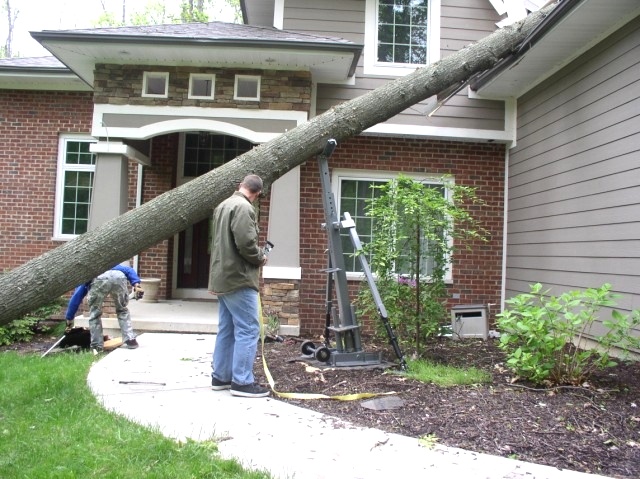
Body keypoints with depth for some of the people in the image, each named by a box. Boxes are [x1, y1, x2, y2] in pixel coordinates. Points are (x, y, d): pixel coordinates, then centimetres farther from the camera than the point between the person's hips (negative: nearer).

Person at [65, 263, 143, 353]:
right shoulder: (112, 266, 46)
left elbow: (76, 297, 39)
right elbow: (128, 270, 26)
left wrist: (69, 318, 45)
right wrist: (136, 284, 12)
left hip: (99, 279, -1)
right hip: (119, 277, 1)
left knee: (95, 314, 20)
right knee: (122, 310, 24)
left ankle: (97, 346, 22)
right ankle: (130, 340, 18)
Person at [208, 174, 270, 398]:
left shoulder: (224, 205, 16)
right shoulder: (243, 207, -15)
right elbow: (246, 243, -24)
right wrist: (260, 257, -6)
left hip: (223, 277, 10)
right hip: (238, 279, -10)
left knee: (226, 329, 13)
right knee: (247, 330, -6)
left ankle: (220, 377, 19)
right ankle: (242, 382, -3)